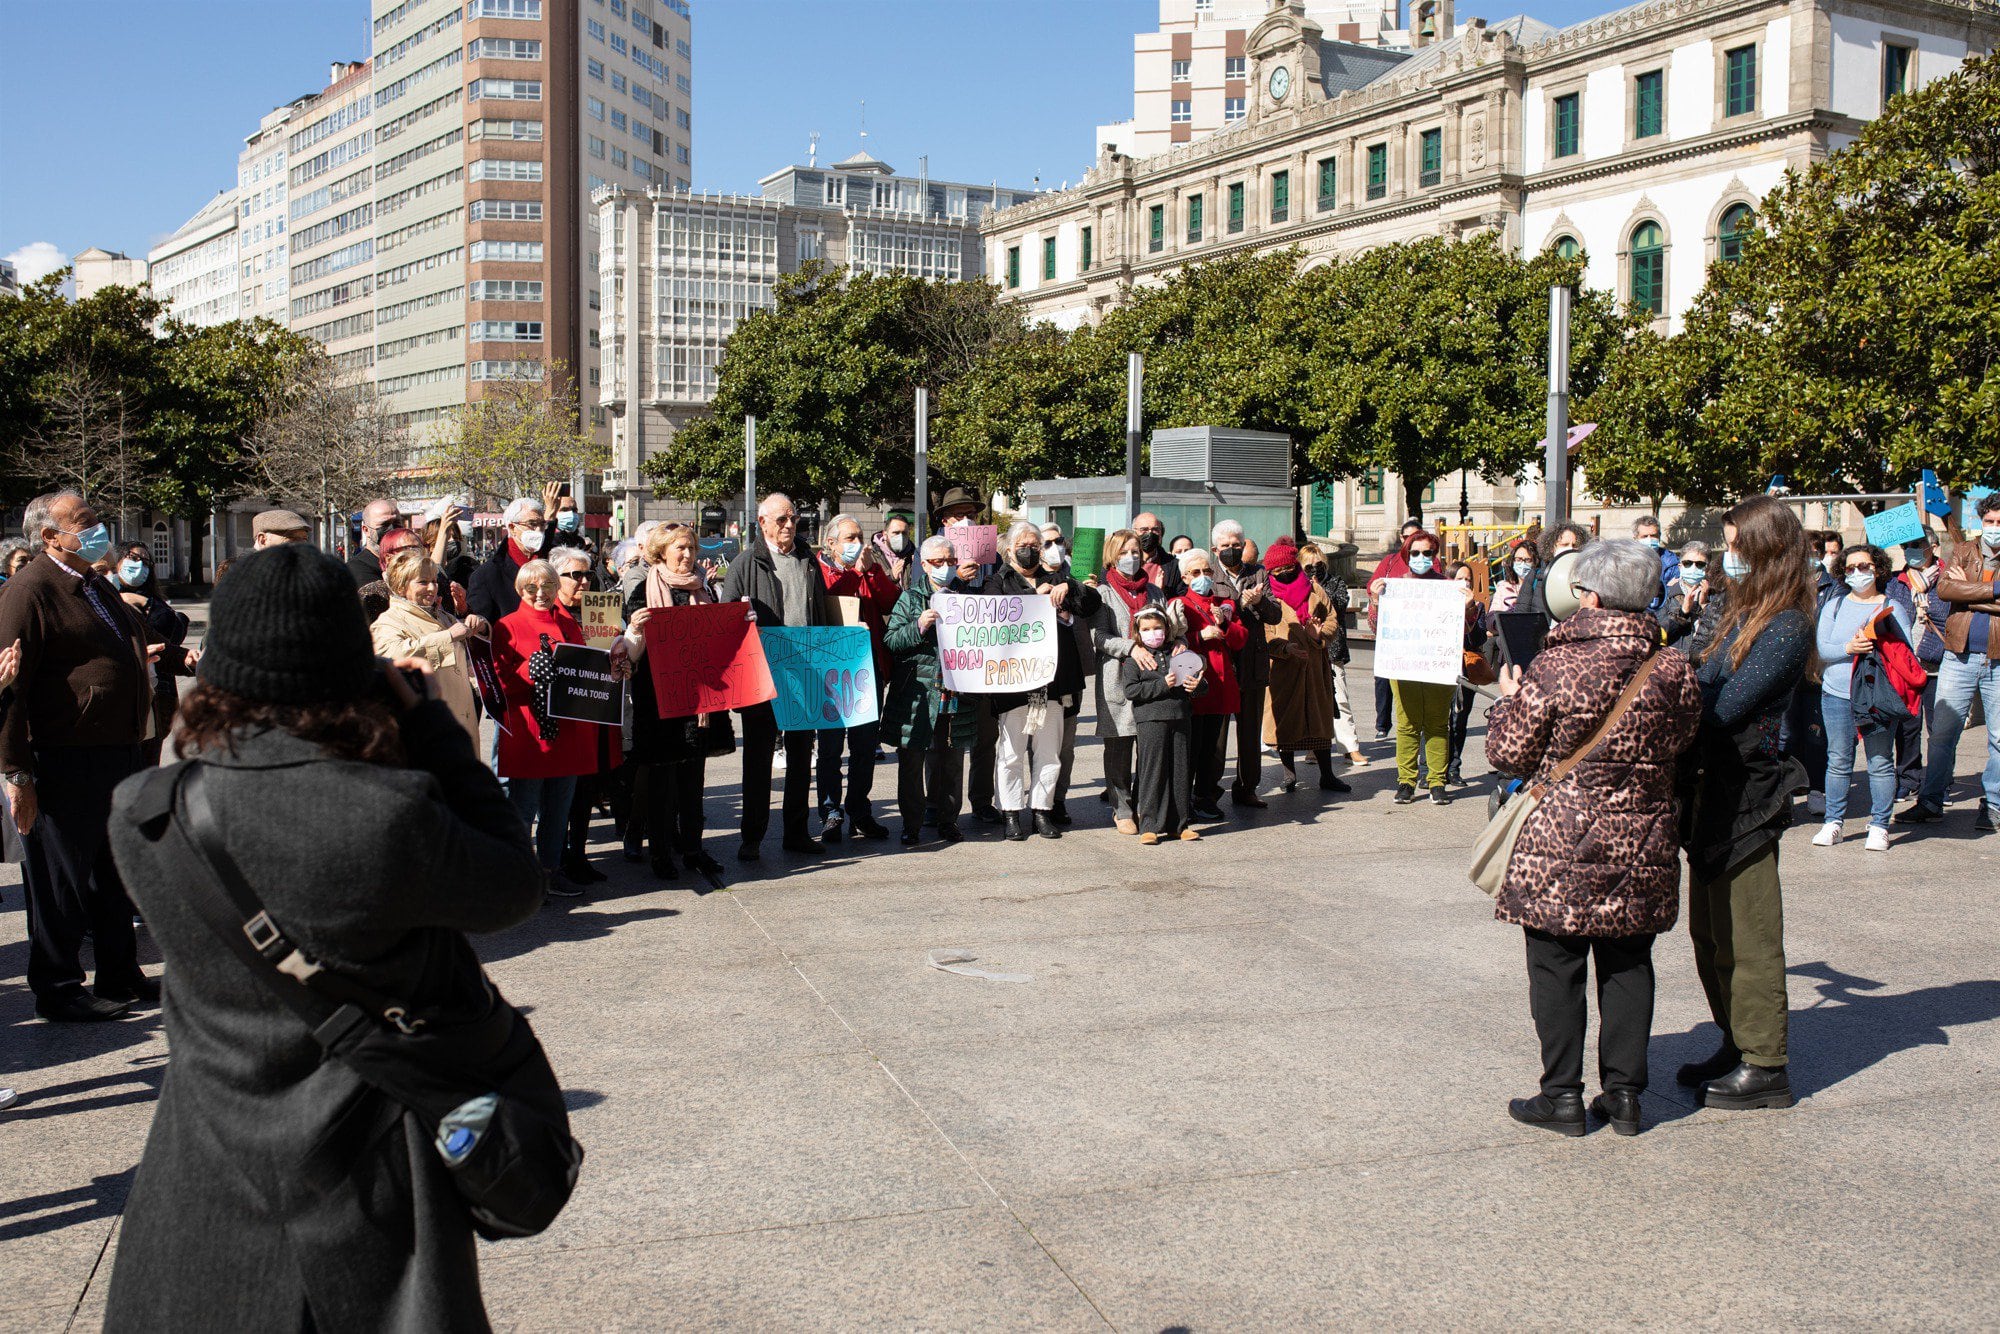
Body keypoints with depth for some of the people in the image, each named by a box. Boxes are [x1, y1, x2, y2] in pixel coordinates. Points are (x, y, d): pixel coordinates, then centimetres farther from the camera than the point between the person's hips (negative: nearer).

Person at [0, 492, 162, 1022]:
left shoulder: (95, 587, 15)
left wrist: (140, 656, 14)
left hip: (118, 755, 9)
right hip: (64, 765, -9)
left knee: (114, 877, 18)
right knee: (61, 883, 4)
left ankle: (121, 978, 31)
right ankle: (58, 992, 17)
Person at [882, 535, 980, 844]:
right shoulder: (910, 599, 5)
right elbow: (889, 640, -3)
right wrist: (918, 627, -18)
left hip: (956, 697, 2)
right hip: (917, 696, -2)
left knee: (952, 761, 9)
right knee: (911, 761, 0)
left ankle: (947, 819, 22)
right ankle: (911, 823, 10)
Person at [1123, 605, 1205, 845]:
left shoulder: (1181, 654, 13)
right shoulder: (1134, 658, 1)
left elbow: (1198, 679, 19)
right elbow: (1131, 690, -10)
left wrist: (1197, 685, -6)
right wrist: (1162, 685, -15)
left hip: (1181, 716, 4)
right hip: (1151, 719, -4)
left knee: (1180, 770, 7)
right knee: (1153, 771, -4)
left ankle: (1178, 824, 16)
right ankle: (1149, 825, 2)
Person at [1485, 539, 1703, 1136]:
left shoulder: (1555, 667, -15)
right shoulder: (1674, 671, -2)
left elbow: (1508, 754, -8)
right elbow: (1678, 745, 12)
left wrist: (1508, 701, 10)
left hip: (1561, 846, -4)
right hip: (1642, 847, 4)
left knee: (1556, 967, 7)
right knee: (1628, 965, 15)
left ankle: (1562, 1096, 13)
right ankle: (1625, 1092, 21)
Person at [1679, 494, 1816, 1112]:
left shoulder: (1784, 628, -16)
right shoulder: (1745, 614, 13)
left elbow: (1721, 711, -21)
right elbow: (1705, 689, 11)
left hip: (1747, 796, -9)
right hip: (1713, 789, 9)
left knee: (1745, 935, -1)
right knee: (1710, 931, 16)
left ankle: (1764, 1067, 10)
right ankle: (1736, 1044, 29)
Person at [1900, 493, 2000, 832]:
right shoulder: (1962, 552, 7)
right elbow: (1944, 588, -10)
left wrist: (1968, 591, -12)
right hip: (1959, 657, 1)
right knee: (1942, 733, 3)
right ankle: (1931, 801, 12)